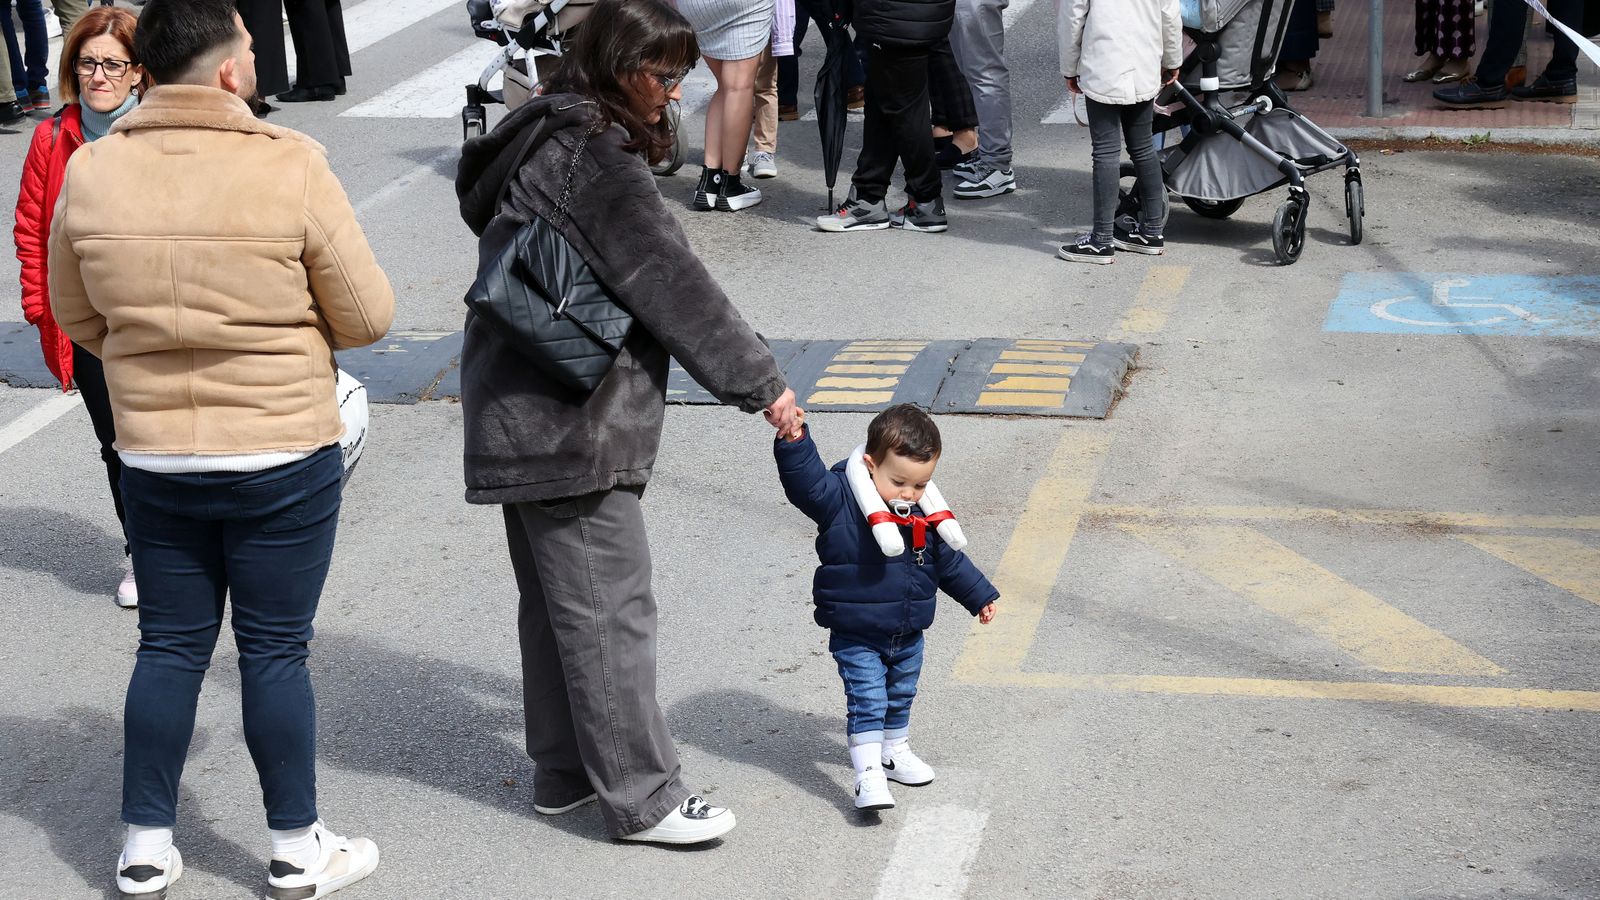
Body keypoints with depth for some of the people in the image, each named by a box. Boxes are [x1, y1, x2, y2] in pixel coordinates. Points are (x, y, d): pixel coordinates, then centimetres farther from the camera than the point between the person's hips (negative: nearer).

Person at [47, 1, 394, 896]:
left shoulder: (91, 170, -5)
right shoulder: (292, 167, -17)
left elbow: (75, 314, 8)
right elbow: (367, 316, -10)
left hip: (153, 458, 4)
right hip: (284, 457, -3)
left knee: (170, 647, 15)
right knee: (275, 652, 8)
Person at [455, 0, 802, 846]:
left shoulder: (547, 134, 14)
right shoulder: (593, 158, -18)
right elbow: (672, 282, -20)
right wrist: (761, 382, -15)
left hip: (521, 417, 11)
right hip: (567, 424, -11)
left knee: (555, 599, 18)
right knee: (609, 609, -4)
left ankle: (563, 769, 28)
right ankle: (641, 798, 2)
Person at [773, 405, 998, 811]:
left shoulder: (925, 516, -2)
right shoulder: (840, 500, -19)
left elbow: (949, 560, 13)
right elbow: (806, 480, -33)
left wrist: (979, 596, 21)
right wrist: (793, 440, -49)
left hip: (908, 635, 6)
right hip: (856, 636, -6)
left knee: (900, 697, 22)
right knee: (866, 701, -11)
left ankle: (895, 750, 43)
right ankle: (868, 773, -9)